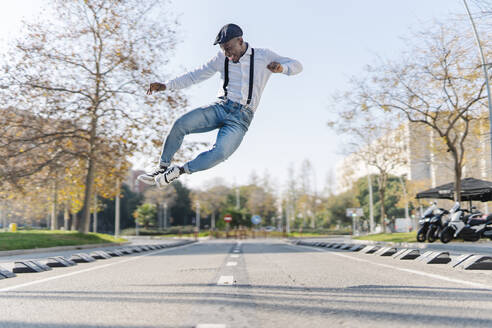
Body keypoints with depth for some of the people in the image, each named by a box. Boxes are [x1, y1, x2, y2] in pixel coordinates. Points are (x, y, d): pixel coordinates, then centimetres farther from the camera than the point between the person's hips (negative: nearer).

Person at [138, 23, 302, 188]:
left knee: (220, 153, -30)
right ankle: (162, 167, -3)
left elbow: (297, 65, 5)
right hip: (220, 107, 3)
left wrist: (282, 67, -18)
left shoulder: (263, 56, 3)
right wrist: (166, 85, 3)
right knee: (181, 124, -23)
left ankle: (180, 170, -9)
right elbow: (195, 76, 13)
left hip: (241, 117, -3)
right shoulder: (221, 59, 10)